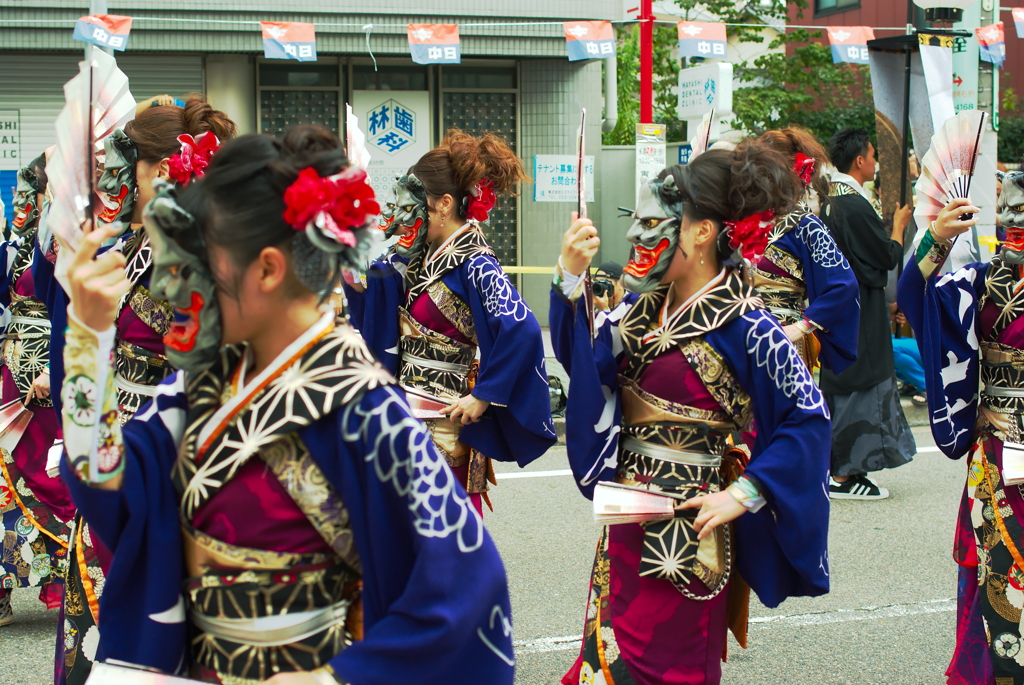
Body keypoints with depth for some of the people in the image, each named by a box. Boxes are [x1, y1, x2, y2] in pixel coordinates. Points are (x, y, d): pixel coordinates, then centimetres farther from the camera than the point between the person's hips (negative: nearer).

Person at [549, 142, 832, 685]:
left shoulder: (744, 325, -16)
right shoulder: (649, 308, 6)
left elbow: (809, 417, -16)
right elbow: (587, 363, 1)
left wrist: (742, 495, -18)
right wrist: (570, 280, -8)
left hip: (686, 531, -7)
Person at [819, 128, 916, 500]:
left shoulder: (828, 201, 7)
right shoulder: (857, 206, -20)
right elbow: (889, 257, -13)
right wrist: (899, 223, 2)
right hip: (859, 313, -9)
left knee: (839, 383, 13)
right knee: (856, 385, -4)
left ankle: (843, 469, 19)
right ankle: (843, 476, -1)